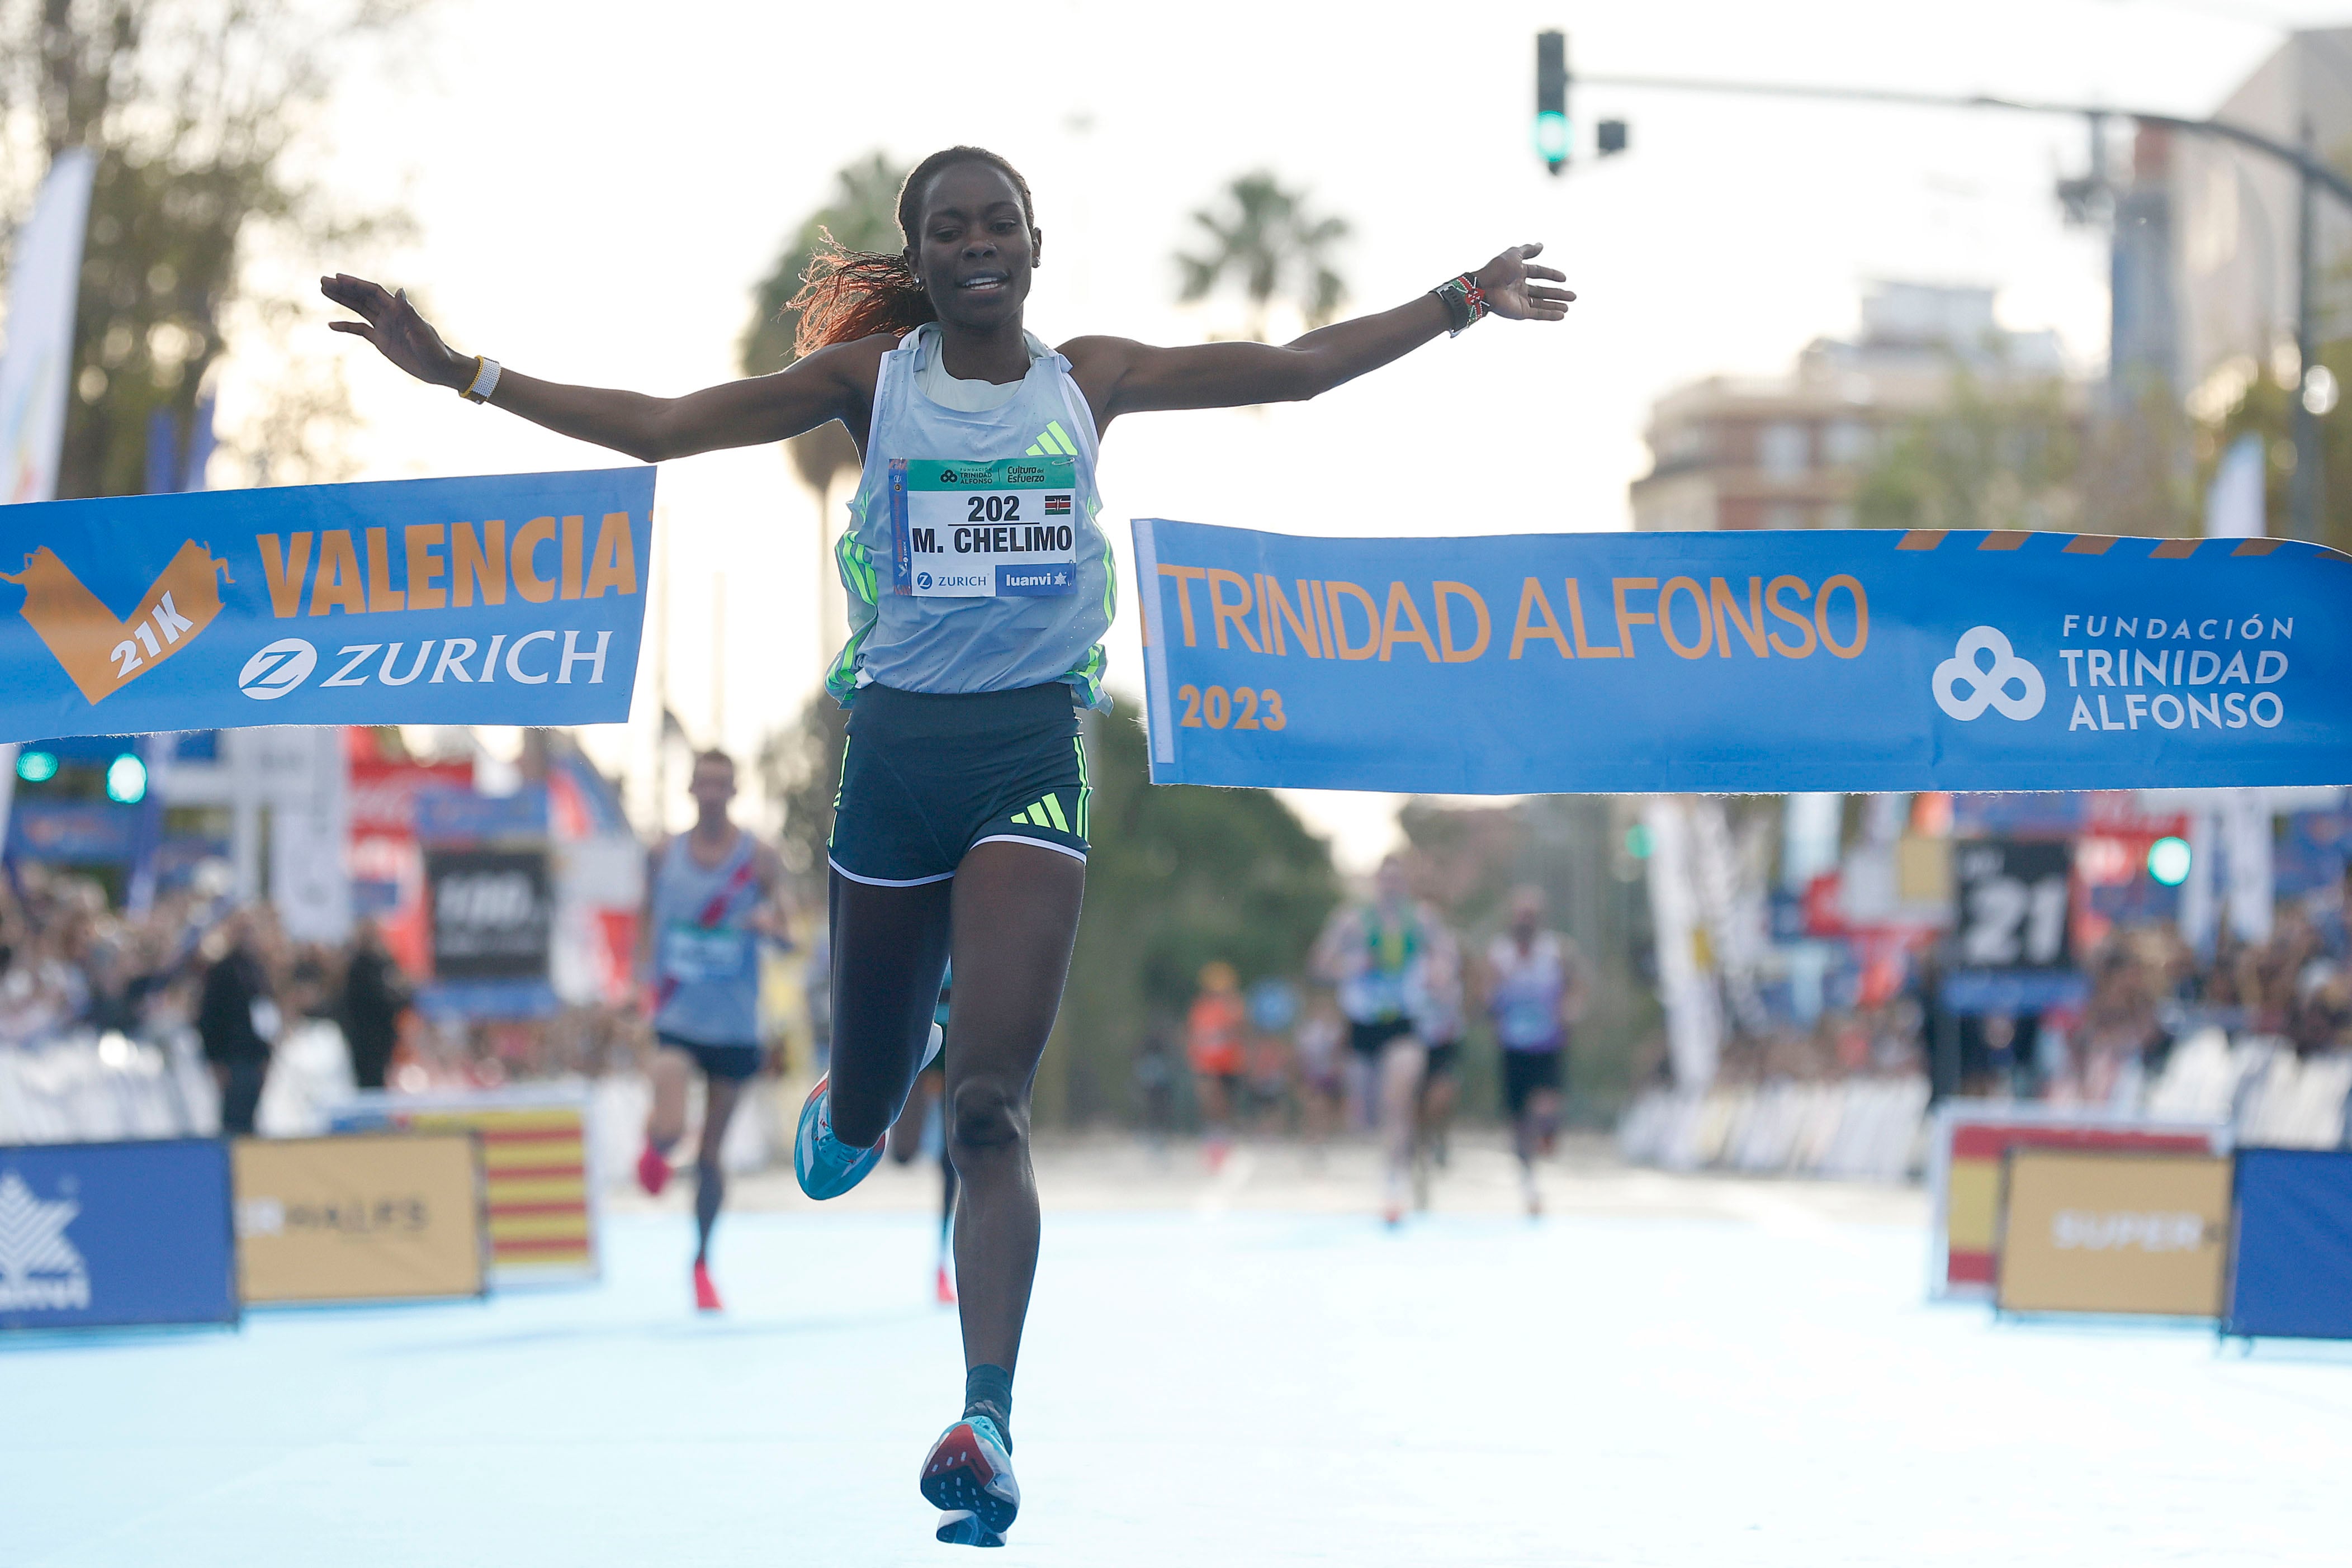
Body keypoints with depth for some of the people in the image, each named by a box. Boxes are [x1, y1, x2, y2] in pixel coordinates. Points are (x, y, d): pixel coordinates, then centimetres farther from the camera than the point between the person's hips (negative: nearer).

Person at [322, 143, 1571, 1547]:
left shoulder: (1088, 380, 8)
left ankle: (990, 1418, -20)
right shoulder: (871, 376, 4)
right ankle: (853, 1104, 51)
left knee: (991, 1107, -14)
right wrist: (463, 373, -7)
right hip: (899, 744, 1)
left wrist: (1461, 304, 11)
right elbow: (661, 427, 0)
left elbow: (1297, 369, 13)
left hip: (1034, 751, -1)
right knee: (860, 1123, 12)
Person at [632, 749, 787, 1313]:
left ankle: (702, 1262, 25)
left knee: (711, 1154, 7)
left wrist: (772, 923, -23)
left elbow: (790, 937, 0)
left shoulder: (760, 859, -2)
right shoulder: (665, 855, 2)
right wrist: (647, 975, -3)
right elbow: (648, 919, 13)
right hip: (675, 1018, 0)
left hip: (734, 1026, 0)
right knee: (670, 1132, -21)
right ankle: (653, 1149, 17)